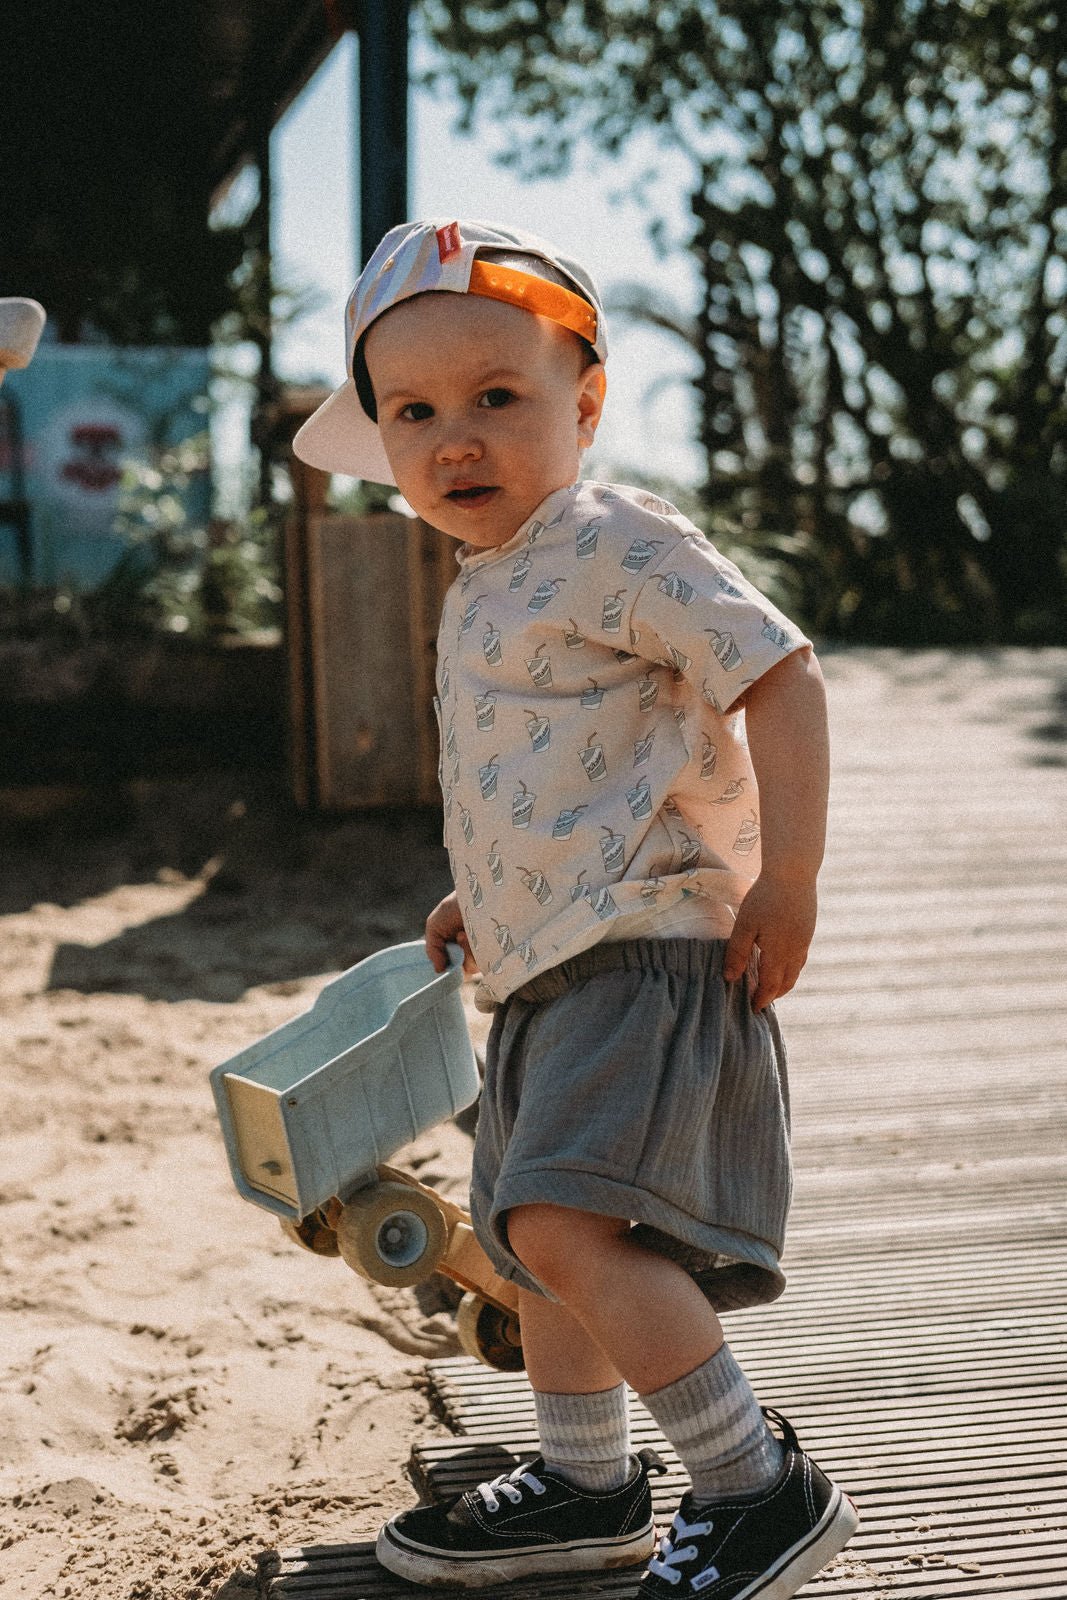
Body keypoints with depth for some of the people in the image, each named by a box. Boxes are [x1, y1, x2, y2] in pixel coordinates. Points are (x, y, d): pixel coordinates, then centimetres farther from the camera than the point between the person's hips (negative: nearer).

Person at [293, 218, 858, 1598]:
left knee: (566, 1225, -22)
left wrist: (786, 881, -21)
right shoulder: (486, 591, 17)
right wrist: (486, 895, 26)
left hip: (647, 954, -10)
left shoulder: (615, 546, -11)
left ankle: (762, 1487, -8)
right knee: (534, 1233, 18)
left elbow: (780, 676, -16)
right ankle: (585, 1487, 36)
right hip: (548, 970, 10)